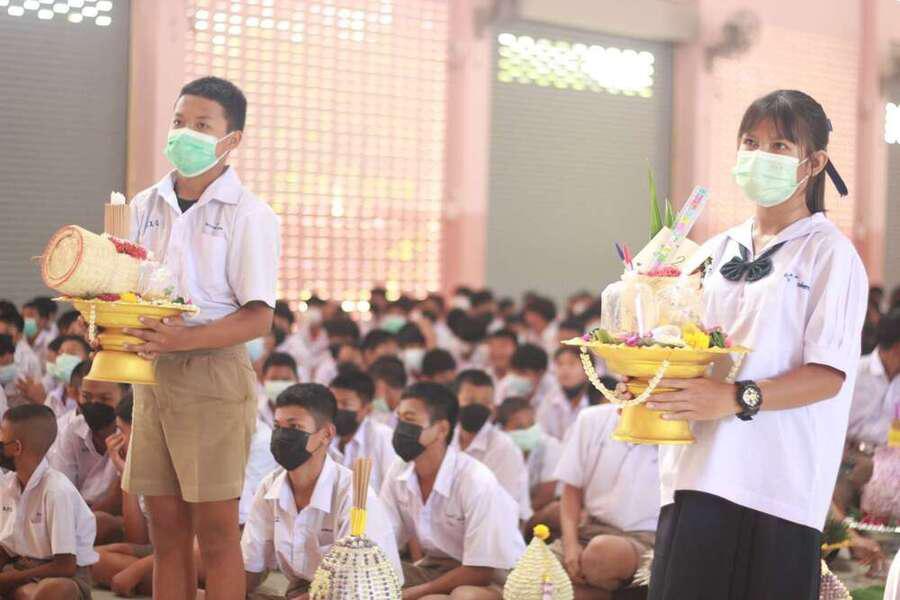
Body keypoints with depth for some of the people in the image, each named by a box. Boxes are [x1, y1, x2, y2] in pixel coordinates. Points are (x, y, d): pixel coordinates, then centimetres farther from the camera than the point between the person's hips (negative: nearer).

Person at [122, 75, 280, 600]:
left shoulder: (249, 215, -6)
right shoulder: (146, 205, 11)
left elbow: (258, 319, -11)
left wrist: (185, 339, -24)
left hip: (214, 375, -5)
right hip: (152, 374, 6)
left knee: (216, 532, -1)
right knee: (167, 530, 9)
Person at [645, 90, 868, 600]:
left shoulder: (828, 253, 0)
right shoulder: (718, 251, 18)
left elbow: (830, 374, -9)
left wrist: (739, 398, -22)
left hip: (779, 483, -5)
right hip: (698, 474, 5)